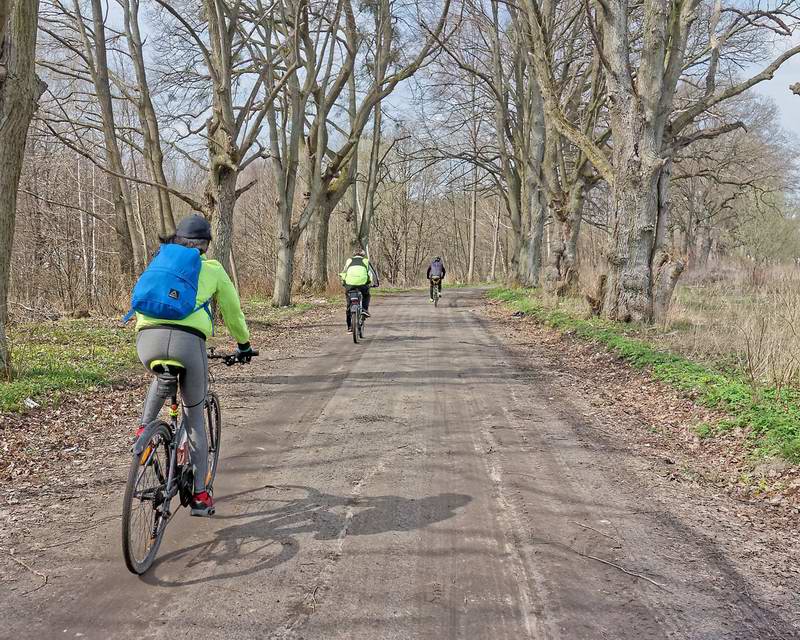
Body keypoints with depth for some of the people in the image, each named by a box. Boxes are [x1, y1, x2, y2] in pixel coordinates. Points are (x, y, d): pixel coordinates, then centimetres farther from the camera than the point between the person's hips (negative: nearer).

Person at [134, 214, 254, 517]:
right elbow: (232, 311, 29)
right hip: (188, 341, -2)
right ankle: (200, 495, 16)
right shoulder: (212, 270, 21)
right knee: (195, 418, 15)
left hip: (148, 339, 3)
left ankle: (145, 427, 21)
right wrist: (243, 345, 45)